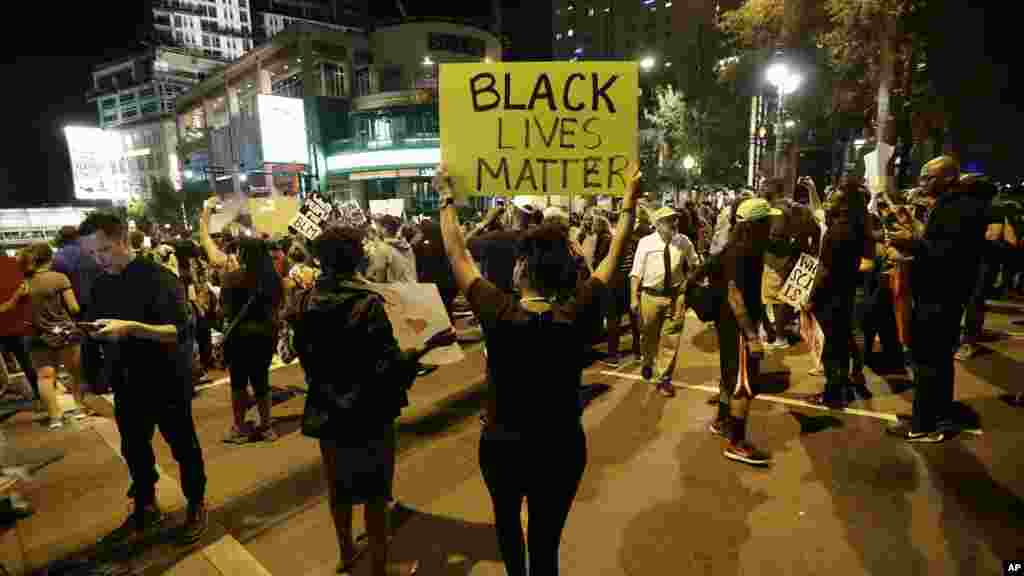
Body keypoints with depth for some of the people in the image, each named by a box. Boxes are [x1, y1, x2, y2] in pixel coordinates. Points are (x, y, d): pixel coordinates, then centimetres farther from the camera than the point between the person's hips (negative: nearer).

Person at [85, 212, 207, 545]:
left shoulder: (158, 277, -16)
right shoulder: (100, 285, 5)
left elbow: (179, 331, -24)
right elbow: (98, 332, 14)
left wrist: (130, 327, -36)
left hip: (167, 382, -6)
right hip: (126, 385, 6)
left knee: (183, 447, 10)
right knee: (133, 450, 18)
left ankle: (196, 505, 29)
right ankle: (145, 510, 37)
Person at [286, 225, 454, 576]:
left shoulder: (304, 303, -6)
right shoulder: (367, 304, -23)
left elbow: (306, 356, 7)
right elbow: (389, 368, -26)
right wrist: (429, 344, -20)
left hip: (327, 410, 6)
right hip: (369, 412, -5)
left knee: (338, 485, 24)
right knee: (374, 491, 13)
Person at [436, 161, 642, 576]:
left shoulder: (499, 314, -23)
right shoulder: (577, 316, -19)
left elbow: (457, 254, -11)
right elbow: (614, 257, -5)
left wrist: (447, 198, 1)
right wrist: (630, 200, 6)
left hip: (501, 447, 0)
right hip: (562, 449, 0)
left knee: (507, 518, 29)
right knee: (546, 541, 16)